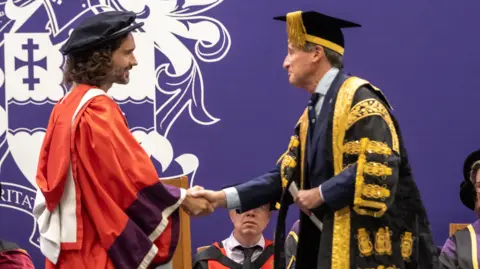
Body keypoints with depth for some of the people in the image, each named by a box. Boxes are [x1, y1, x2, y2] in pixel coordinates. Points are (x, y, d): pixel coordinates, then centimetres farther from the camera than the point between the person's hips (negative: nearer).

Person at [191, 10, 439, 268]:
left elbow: (377, 164, -21)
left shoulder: (358, 97, -10)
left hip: (368, 239, -9)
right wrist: (223, 197, 5)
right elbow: (286, 175, 14)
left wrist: (320, 194, -13)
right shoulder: (312, 114, 16)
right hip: (332, 238, 9)